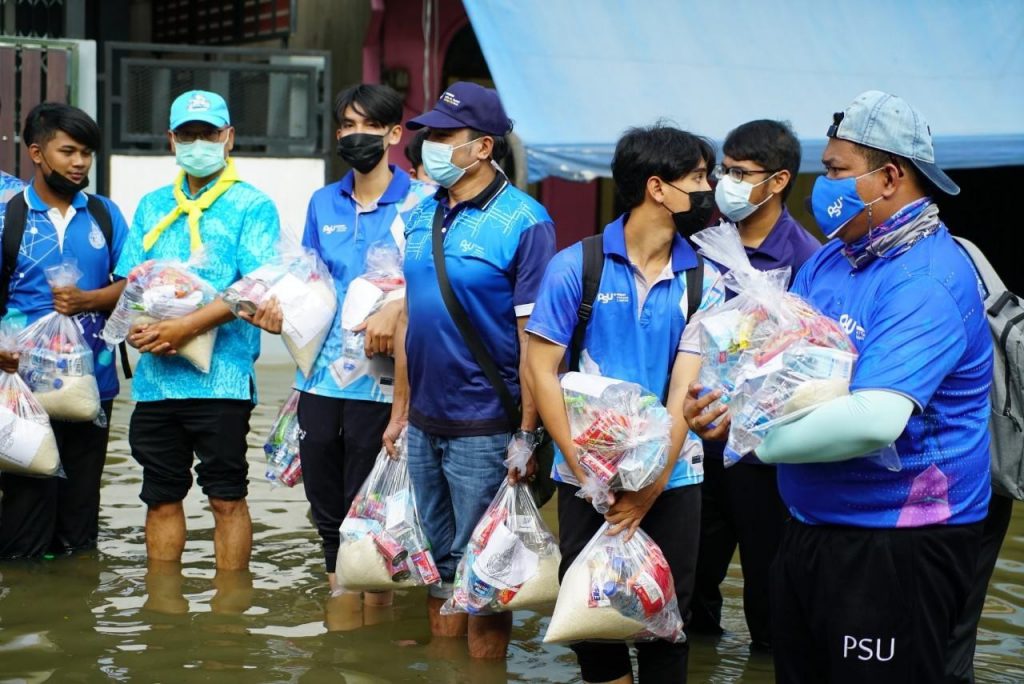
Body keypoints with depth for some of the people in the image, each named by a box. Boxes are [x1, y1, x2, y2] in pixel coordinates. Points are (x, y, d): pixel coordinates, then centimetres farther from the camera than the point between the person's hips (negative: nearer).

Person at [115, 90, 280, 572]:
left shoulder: (251, 207, 0)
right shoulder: (153, 207, 17)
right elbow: (129, 281, 14)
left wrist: (187, 326, -19)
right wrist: (137, 328, -7)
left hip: (221, 375, -5)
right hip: (155, 376, 5)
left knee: (226, 497, 0)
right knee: (161, 496, 10)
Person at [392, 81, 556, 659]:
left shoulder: (525, 223, -13)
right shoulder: (423, 216, 8)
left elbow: (535, 338, -14)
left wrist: (526, 437, -16)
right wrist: (401, 409, 14)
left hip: (484, 431, -7)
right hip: (426, 426, 7)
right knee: (440, 563, 16)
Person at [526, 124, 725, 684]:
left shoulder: (704, 281, 0)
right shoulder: (576, 267, -6)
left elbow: (684, 388, -6)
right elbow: (542, 369, -5)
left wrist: (651, 487, -14)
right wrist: (583, 468, -13)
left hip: (671, 479, 1)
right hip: (587, 476, -1)